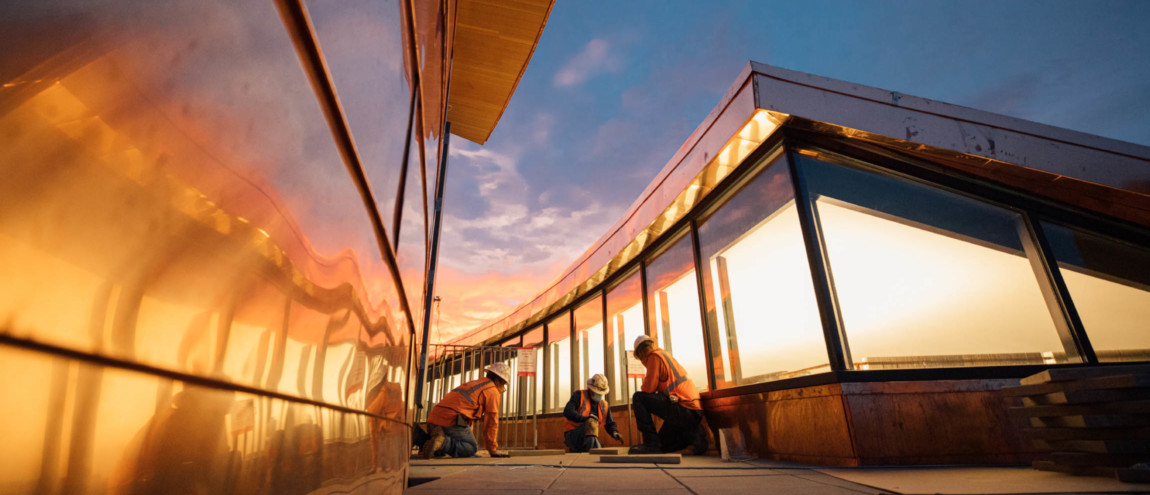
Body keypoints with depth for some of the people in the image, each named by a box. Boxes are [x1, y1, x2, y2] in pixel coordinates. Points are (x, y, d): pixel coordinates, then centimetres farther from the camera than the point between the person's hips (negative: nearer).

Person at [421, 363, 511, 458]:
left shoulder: (472, 383, 30)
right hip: (452, 419, -9)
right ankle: (443, 442, -19)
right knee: (472, 448, 0)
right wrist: (493, 450, 8)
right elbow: (491, 423, -1)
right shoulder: (493, 391, 2)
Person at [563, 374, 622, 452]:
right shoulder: (579, 395, -4)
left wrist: (614, 432, -5)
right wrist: (586, 418, -29)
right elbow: (567, 412, -18)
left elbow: (610, 424, 19)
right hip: (572, 436, -6)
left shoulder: (604, 405, 12)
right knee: (591, 422, -33)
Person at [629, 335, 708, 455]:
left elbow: (648, 389, -11)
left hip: (682, 408, -10)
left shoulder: (654, 356, -5)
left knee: (638, 398, -10)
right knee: (663, 444, 22)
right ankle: (693, 435, 5)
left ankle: (651, 443, -14)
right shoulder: (665, 354, 23)